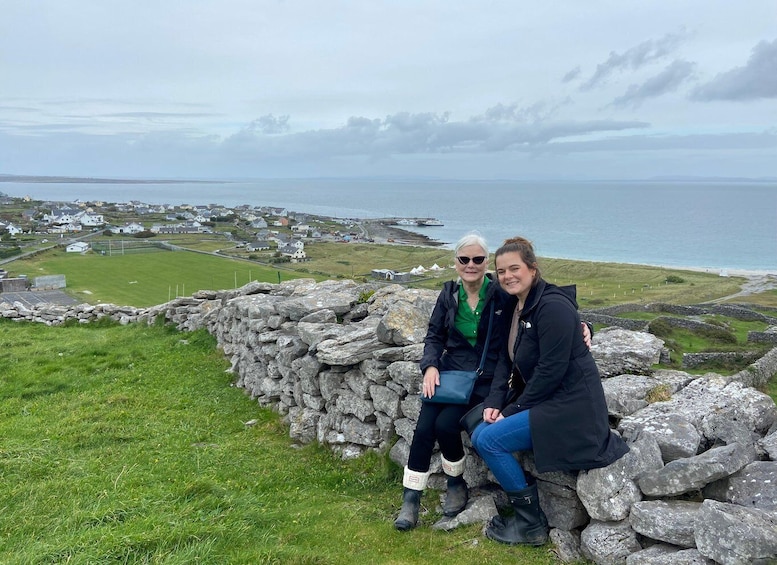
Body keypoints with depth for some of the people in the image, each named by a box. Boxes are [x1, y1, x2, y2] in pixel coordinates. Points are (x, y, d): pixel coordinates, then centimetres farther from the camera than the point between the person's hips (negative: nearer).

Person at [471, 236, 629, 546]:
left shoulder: (552, 306, -18)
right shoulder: (516, 307, 10)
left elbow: (552, 370, -21)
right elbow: (510, 363, 12)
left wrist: (512, 410, -14)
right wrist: (494, 402, -3)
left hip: (570, 405, -9)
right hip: (543, 400, 9)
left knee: (488, 439, -15)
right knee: (479, 434, 2)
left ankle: (531, 525, 0)